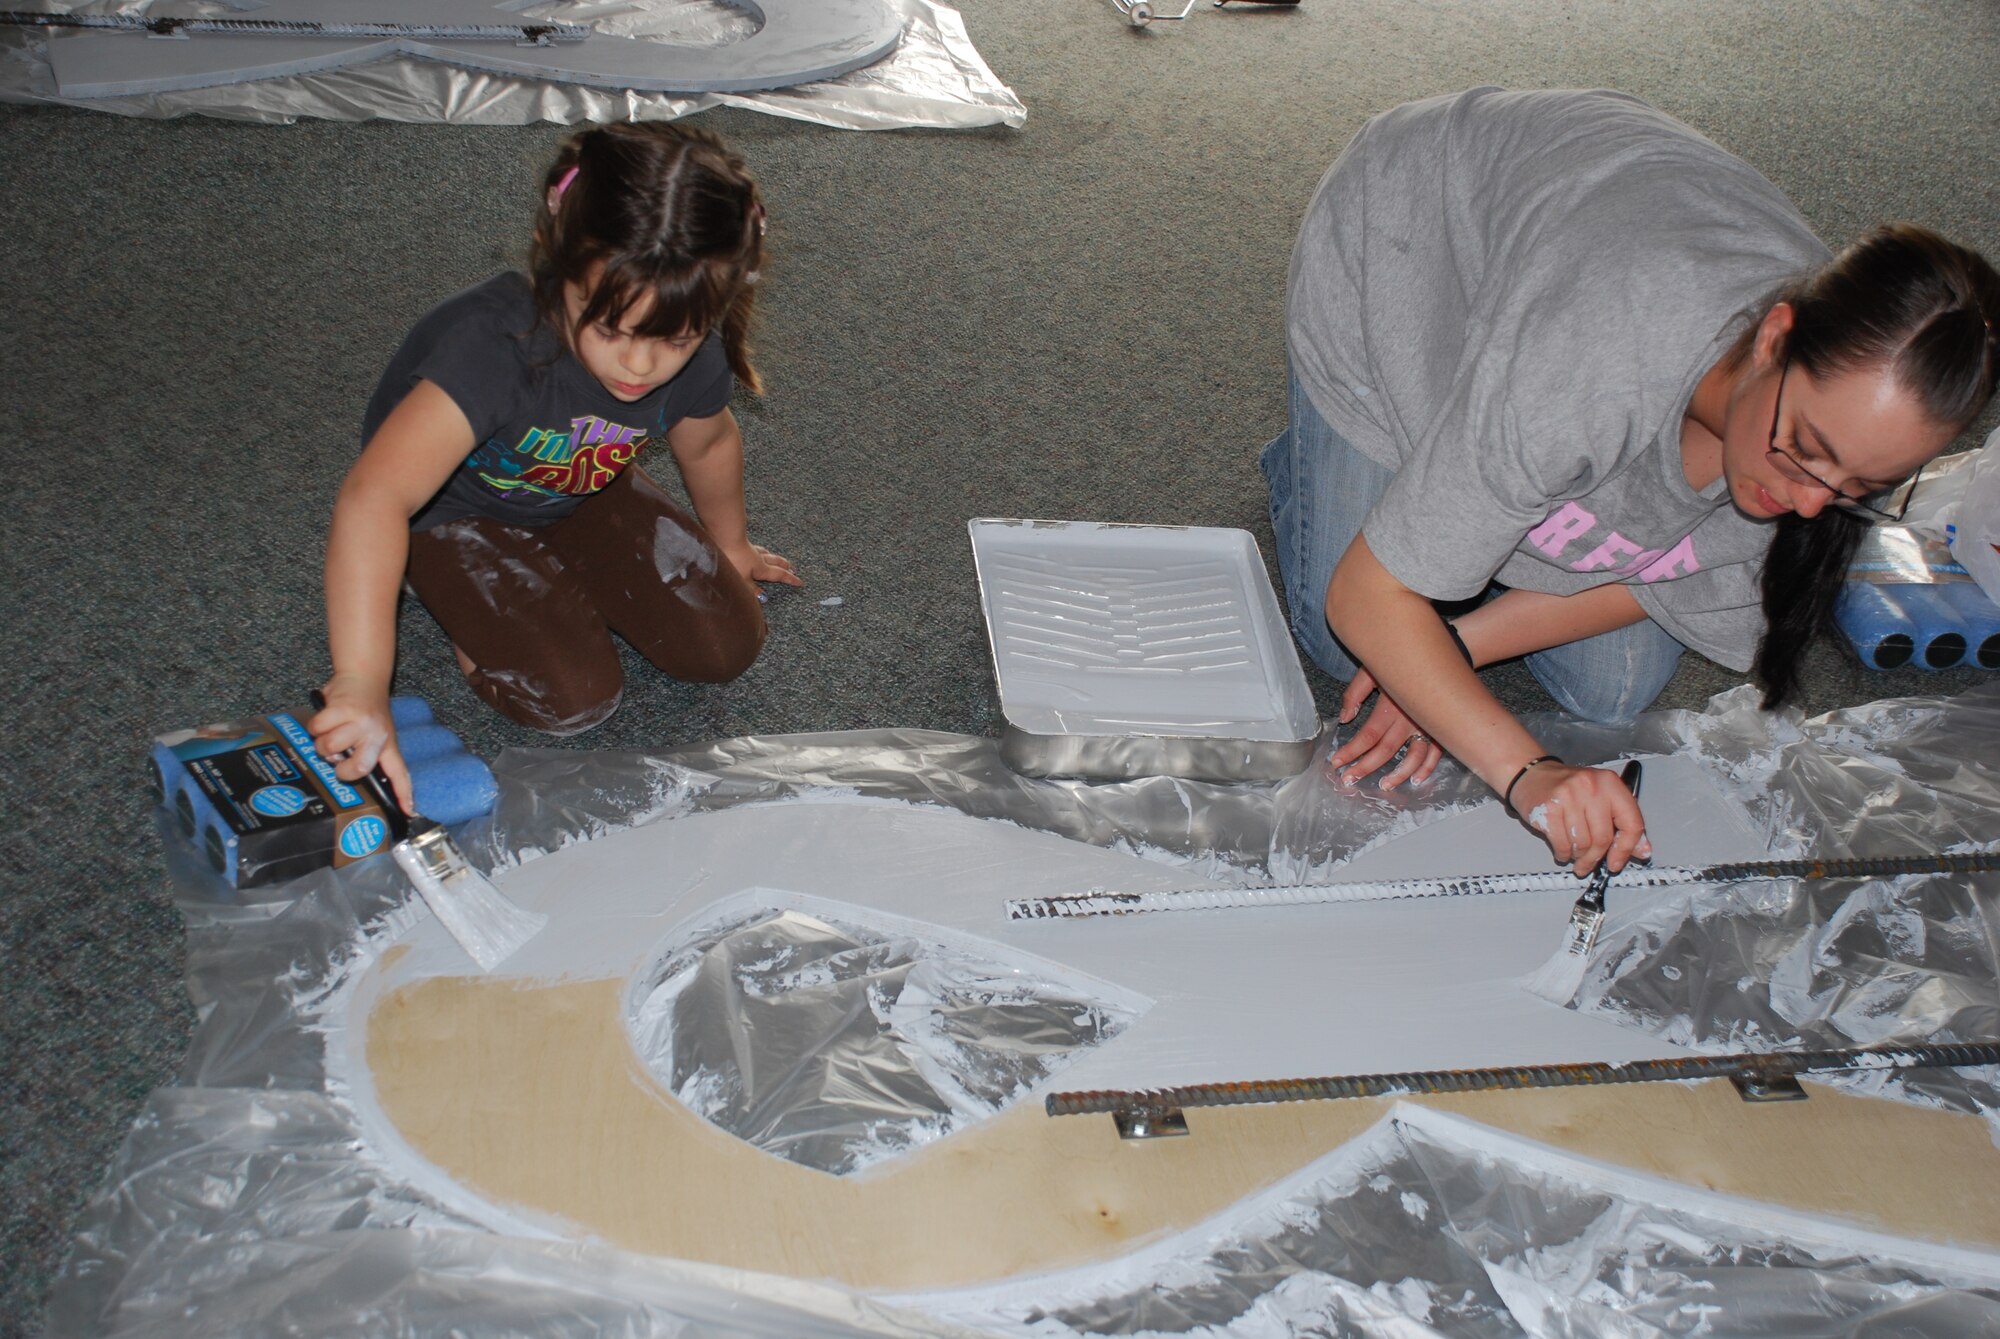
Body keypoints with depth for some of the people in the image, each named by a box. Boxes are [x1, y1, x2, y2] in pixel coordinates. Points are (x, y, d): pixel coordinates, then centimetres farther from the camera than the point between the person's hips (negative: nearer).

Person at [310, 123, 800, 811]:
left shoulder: (694, 356, -24)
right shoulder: (495, 347, -43)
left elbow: (708, 445, 2)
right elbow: (373, 499, -54)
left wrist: (729, 547, 22)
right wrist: (362, 685, -61)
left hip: (583, 493, 5)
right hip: (456, 514, -5)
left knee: (727, 645, -2)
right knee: (574, 697, -19)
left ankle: (564, 579, 20)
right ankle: (468, 606, 10)